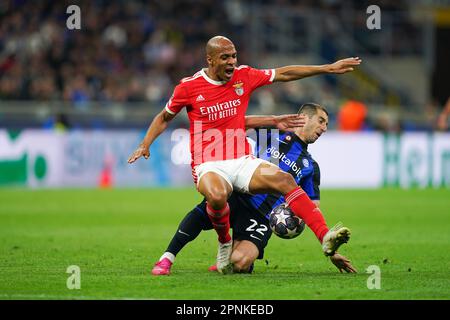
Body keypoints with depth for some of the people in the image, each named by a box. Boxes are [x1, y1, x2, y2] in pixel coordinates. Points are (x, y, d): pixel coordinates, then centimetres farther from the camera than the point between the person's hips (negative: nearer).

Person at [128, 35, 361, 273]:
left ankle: (325, 236, -25)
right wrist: (145, 144, -1)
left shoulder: (244, 76, 5)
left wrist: (329, 68, 11)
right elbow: (165, 117, 13)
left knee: (284, 180, -21)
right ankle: (224, 243, -6)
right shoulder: (189, 87, -2)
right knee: (217, 196, -37)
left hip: (242, 162, 3)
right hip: (209, 166, -3)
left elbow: (284, 74, 12)